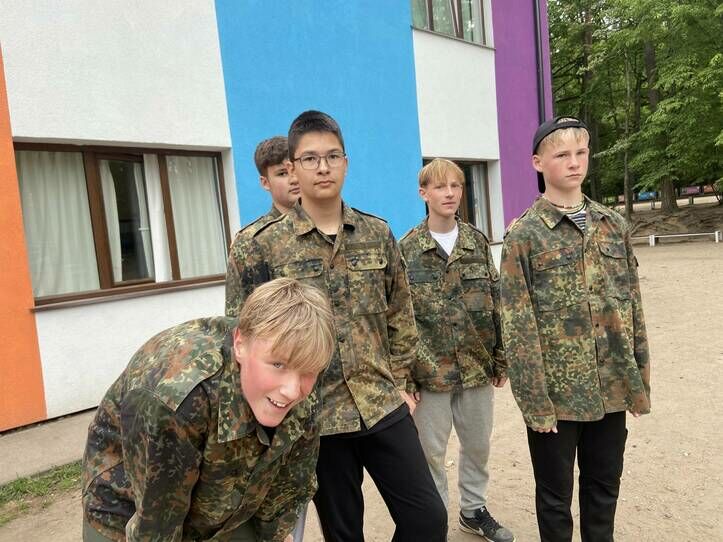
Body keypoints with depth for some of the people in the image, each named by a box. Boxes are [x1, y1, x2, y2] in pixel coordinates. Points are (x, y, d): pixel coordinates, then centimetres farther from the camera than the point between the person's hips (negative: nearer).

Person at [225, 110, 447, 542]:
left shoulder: (378, 234, 3)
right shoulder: (264, 247, -7)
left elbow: (401, 317, 9)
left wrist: (400, 383, 5)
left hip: (384, 406, 3)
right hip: (316, 416, -2)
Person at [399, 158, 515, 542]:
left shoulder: (477, 241, 3)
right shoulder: (407, 249, -6)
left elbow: (496, 303, 6)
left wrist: (501, 358, 5)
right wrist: (404, 373, -9)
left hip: (477, 365, 4)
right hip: (431, 369, -3)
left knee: (478, 444, 18)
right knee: (431, 451, 9)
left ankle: (473, 510, 41)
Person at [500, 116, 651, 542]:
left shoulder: (614, 225, 6)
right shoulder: (524, 235, -8)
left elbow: (633, 307, 10)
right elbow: (518, 327, -11)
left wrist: (641, 380, 8)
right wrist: (536, 402, -13)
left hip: (612, 389, 4)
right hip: (557, 394, -4)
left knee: (604, 489, 21)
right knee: (556, 497, 14)